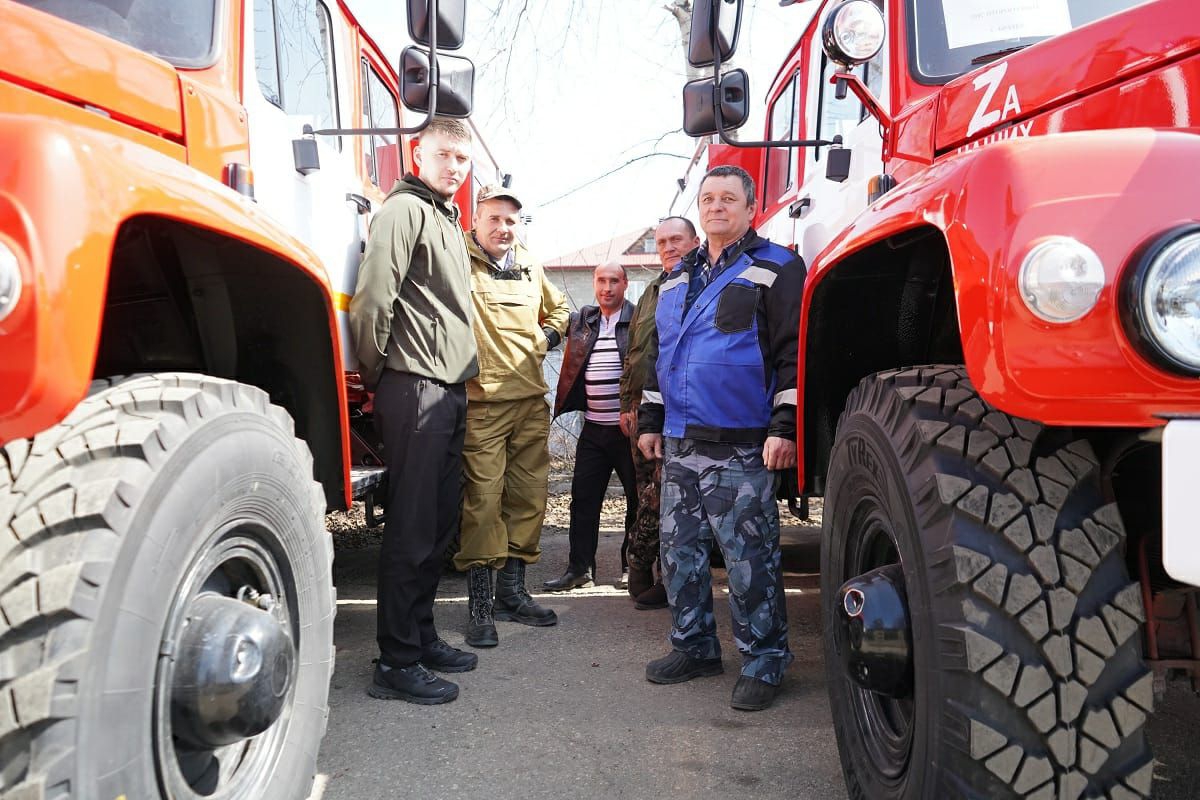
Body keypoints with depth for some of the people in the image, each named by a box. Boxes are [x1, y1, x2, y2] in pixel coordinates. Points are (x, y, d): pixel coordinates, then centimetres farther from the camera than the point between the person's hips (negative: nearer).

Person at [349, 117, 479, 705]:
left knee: (439, 523, 14)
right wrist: (376, 374, -10)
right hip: (414, 389, -9)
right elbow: (373, 299, -18)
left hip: (449, 391, 10)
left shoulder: (447, 220, 22)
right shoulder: (403, 210, -8)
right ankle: (396, 663, 2)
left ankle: (422, 635, 26)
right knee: (412, 528, -6)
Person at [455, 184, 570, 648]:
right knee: (482, 498, -7)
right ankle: (479, 601, 3)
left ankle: (511, 590, 22)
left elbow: (558, 309, 33)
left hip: (531, 400, 6)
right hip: (481, 401, -6)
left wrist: (546, 339, 15)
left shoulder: (530, 267, 17)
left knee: (528, 496, 9)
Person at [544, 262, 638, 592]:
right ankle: (579, 568, 15)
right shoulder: (581, 321, 10)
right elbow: (570, 369, 14)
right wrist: (563, 405, 4)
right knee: (583, 497, 6)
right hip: (593, 429, 4)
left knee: (637, 498, 7)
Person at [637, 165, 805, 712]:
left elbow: (793, 352, -9)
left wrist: (783, 426, -16)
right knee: (679, 549, 12)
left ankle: (763, 660, 12)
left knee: (749, 556, -2)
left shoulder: (775, 269, -2)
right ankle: (694, 646, 26)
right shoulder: (679, 278, 19)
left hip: (741, 446, -7)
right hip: (679, 443, 7)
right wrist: (650, 420, 20)